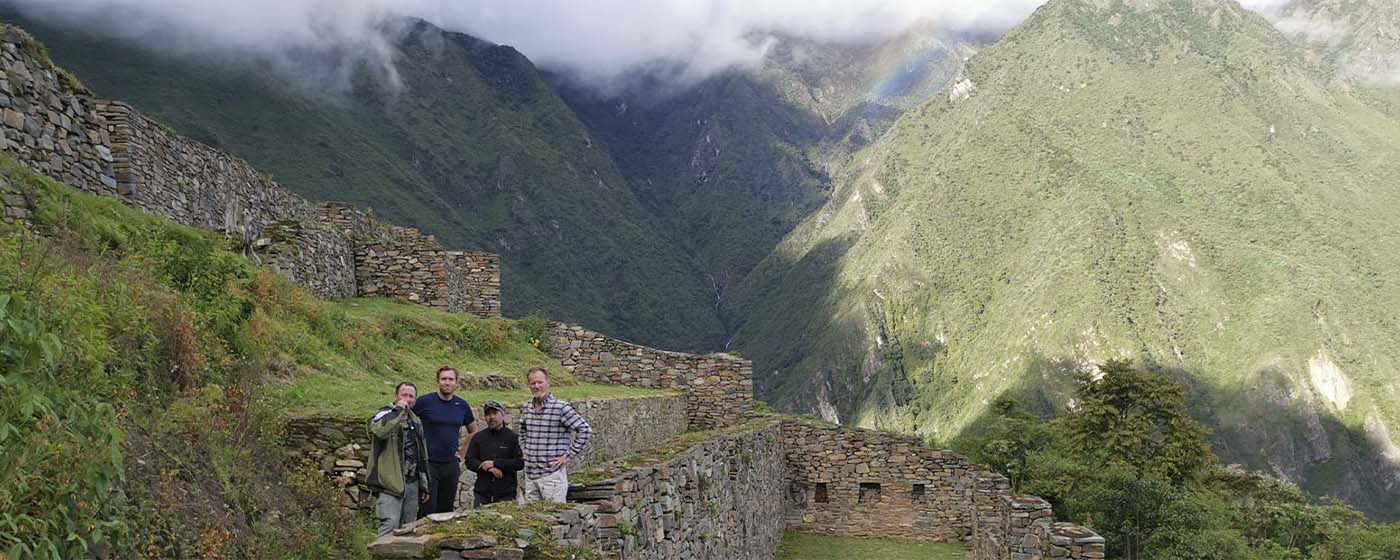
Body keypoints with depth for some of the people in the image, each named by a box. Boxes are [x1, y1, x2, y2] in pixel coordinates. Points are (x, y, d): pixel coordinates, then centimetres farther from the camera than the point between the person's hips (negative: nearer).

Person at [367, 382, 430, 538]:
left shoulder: (416, 422, 19)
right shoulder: (385, 415, -3)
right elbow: (379, 431, -31)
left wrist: (424, 485, 21)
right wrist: (397, 411, -21)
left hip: (412, 483, 7)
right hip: (392, 482, -7)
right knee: (390, 525, -17)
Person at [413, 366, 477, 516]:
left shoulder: (462, 406, 6)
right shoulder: (424, 402, -7)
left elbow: (473, 431, 21)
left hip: (451, 465, 4)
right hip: (428, 463, -4)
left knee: (446, 510, 9)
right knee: (427, 510, -5)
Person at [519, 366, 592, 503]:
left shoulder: (561, 408, -11)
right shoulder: (526, 408, 8)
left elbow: (586, 430, -11)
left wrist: (568, 455, -11)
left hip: (553, 473, -6)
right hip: (530, 474, 6)